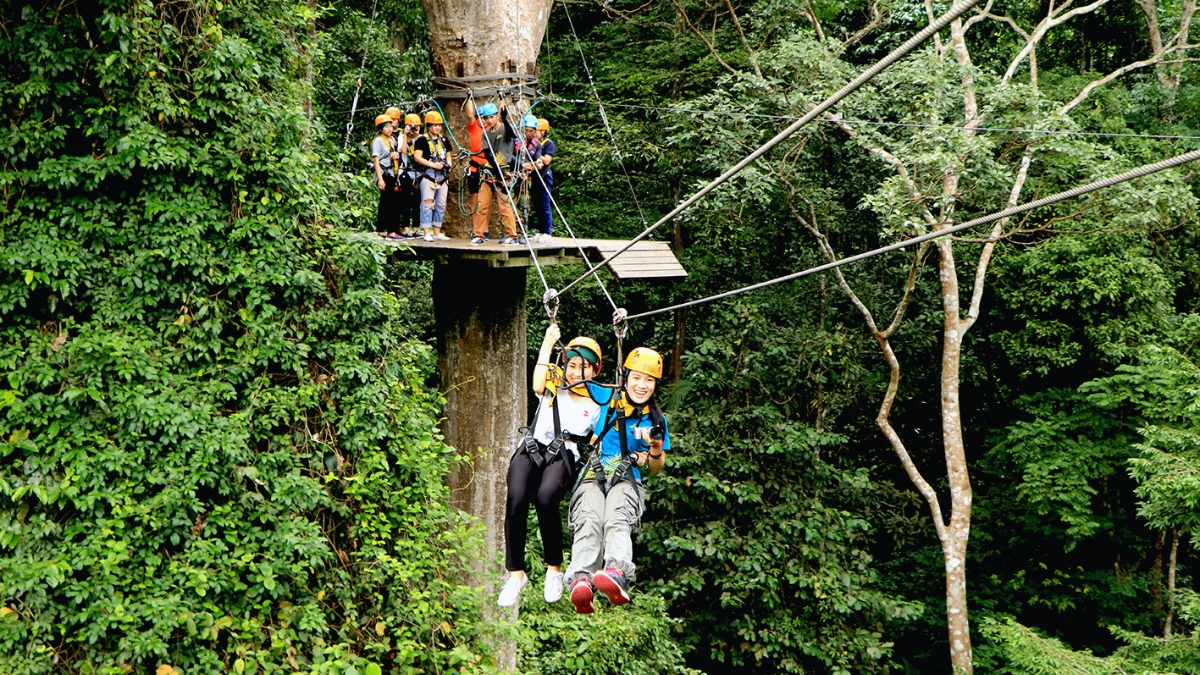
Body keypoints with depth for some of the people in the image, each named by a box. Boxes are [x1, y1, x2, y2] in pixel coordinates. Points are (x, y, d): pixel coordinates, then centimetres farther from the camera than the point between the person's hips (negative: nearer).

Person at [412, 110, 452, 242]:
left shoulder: (443, 139, 15)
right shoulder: (422, 139, -4)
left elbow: (448, 155, 25)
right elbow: (417, 157, -11)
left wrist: (448, 163, 3)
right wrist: (433, 164, -18)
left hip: (442, 175, 6)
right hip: (428, 175, -6)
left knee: (441, 205, 8)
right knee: (428, 203, -10)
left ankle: (437, 233, 14)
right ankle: (427, 233, -9)